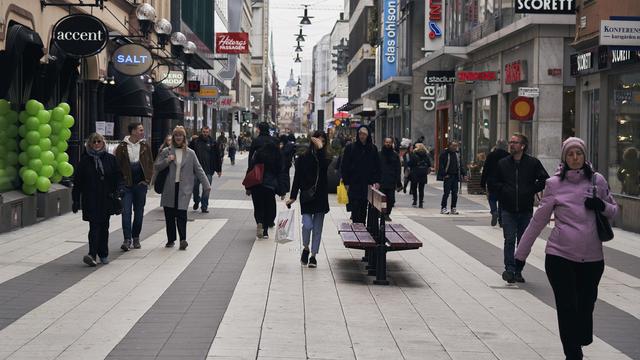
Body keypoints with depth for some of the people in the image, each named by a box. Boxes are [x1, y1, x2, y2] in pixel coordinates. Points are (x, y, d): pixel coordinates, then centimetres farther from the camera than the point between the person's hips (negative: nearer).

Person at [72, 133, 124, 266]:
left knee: (104, 226, 10)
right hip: (91, 200, -2)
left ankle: (103, 254, 21)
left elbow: (118, 176, 8)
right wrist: (76, 200, 0)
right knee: (94, 226, -13)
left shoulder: (110, 159, 6)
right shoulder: (84, 160, 2)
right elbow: (77, 182, 3)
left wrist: (119, 189, -11)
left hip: (106, 199, 2)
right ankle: (92, 254, -19)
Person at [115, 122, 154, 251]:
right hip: (126, 185, -2)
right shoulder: (122, 147, -3)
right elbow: (117, 165, 1)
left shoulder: (145, 146, 5)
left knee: (139, 213, 9)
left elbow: (150, 164, 9)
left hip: (141, 184, 3)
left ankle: (136, 238, 21)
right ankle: (127, 239, -8)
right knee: (126, 212, -8)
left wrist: (147, 180, 0)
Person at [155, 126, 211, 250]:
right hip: (169, 188, 2)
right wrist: (167, 161, -10)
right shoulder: (166, 152, 8)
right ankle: (171, 240, 16)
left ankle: (183, 239, -10)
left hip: (184, 188, -1)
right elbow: (157, 167, 6)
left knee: (181, 214, -12)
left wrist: (206, 185, 2)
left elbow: (198, 170, 8)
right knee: (169, 215, 5)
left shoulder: (190, 153, 7)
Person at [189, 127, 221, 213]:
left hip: (208, 170, 0)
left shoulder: (213, 143, 4)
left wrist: (219, 169, 6)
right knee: (195, 187, 7)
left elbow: (218, 157, 7)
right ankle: (196, 201, 32)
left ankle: (204, 206, 9)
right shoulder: (195, 141, 3)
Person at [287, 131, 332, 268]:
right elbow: (297, 178, 1)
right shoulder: (303, 158, 1)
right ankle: (306, 248, 14)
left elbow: (324, 166, -20)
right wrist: (292, 197, -3)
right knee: (307, 225, -13)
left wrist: (320, 148, -23)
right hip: (306, 196, -2)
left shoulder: (326, 157, 4)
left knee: (317, 228, 6)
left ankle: (313, 255, 19)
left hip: (321, 197, 2)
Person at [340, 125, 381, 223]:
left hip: (367, 185, 2)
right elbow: (344, 166, 0)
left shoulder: (373, 149, 8)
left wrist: (377, 181, -1)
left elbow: (377, 167, 10)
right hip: (354, 185, -2)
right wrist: (346, 183, -6)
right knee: (355, 210, -6)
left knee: (363, 209, 5)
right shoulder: (350, 148, 1)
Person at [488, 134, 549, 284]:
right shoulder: (502, 163, 5)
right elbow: (491, 182, 13)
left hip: (526, 210, 0)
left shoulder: (533, 163, 0)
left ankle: (518, 271, 16)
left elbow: (545, 180, 3)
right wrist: (502, 190, 0)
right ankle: (509, 269, -8)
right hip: (508, 210, 0)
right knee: (509, 240, -9)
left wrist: (531, 190, -5)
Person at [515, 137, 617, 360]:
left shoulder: (597, 180, 4)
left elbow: (613, 211, 15)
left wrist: (602, 206, -9)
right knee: (567, 309, -2)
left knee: (585, 307, 8)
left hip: (592, 258, 2)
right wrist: (521, 253, 4)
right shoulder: (554, 183, -1)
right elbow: (539, 220, 3)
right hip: (560, 256, -2)